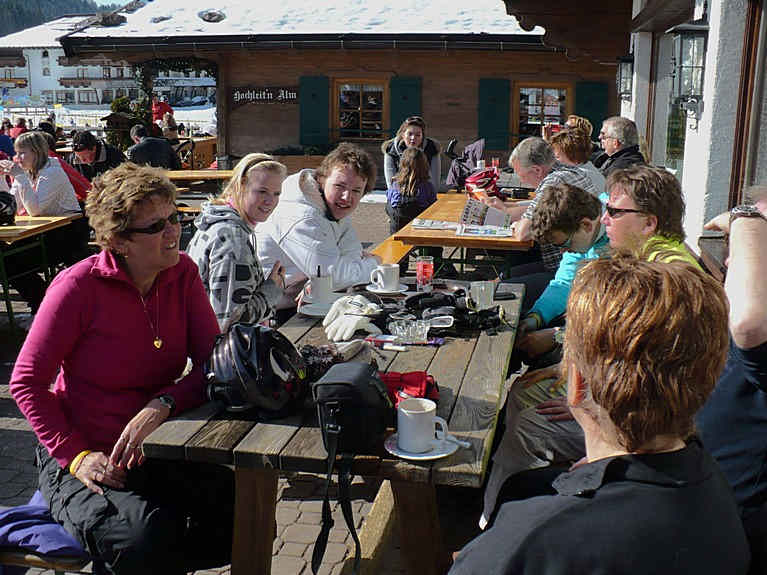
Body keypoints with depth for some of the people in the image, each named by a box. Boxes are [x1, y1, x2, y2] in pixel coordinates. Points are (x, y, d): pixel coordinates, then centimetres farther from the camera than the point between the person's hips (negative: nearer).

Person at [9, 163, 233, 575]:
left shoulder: (182, 273, -3)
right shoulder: (78, 287, -16)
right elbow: (26, 383, -9)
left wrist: (161, 406, -25)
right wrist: (76, 456, -17)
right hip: (81, 457, -4)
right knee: (147, 541, -30)